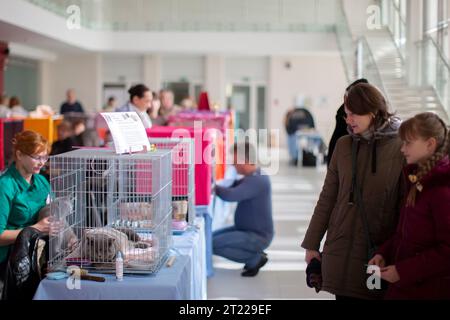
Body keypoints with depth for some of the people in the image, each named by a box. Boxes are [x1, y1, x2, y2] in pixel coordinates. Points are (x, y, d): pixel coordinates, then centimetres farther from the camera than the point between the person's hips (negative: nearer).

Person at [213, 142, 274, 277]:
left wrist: (212, 186, -19)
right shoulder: (253, 177, 8)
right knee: (212, 236, 15)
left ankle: (255, 259, -4)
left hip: (257, 236, -10)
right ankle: (256, 254, 13)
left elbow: (230, 195, -35)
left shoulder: (256, 181, -26)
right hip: (248, 230, 10)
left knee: (213, 244, -17)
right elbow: (232, 188, 8)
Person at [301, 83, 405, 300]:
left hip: (380, 251, -3)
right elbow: (327, 198, 9)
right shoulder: (344, 145, 6)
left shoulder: (400, 148, -6)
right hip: (341, 248, 3)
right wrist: (312, 244, 8)